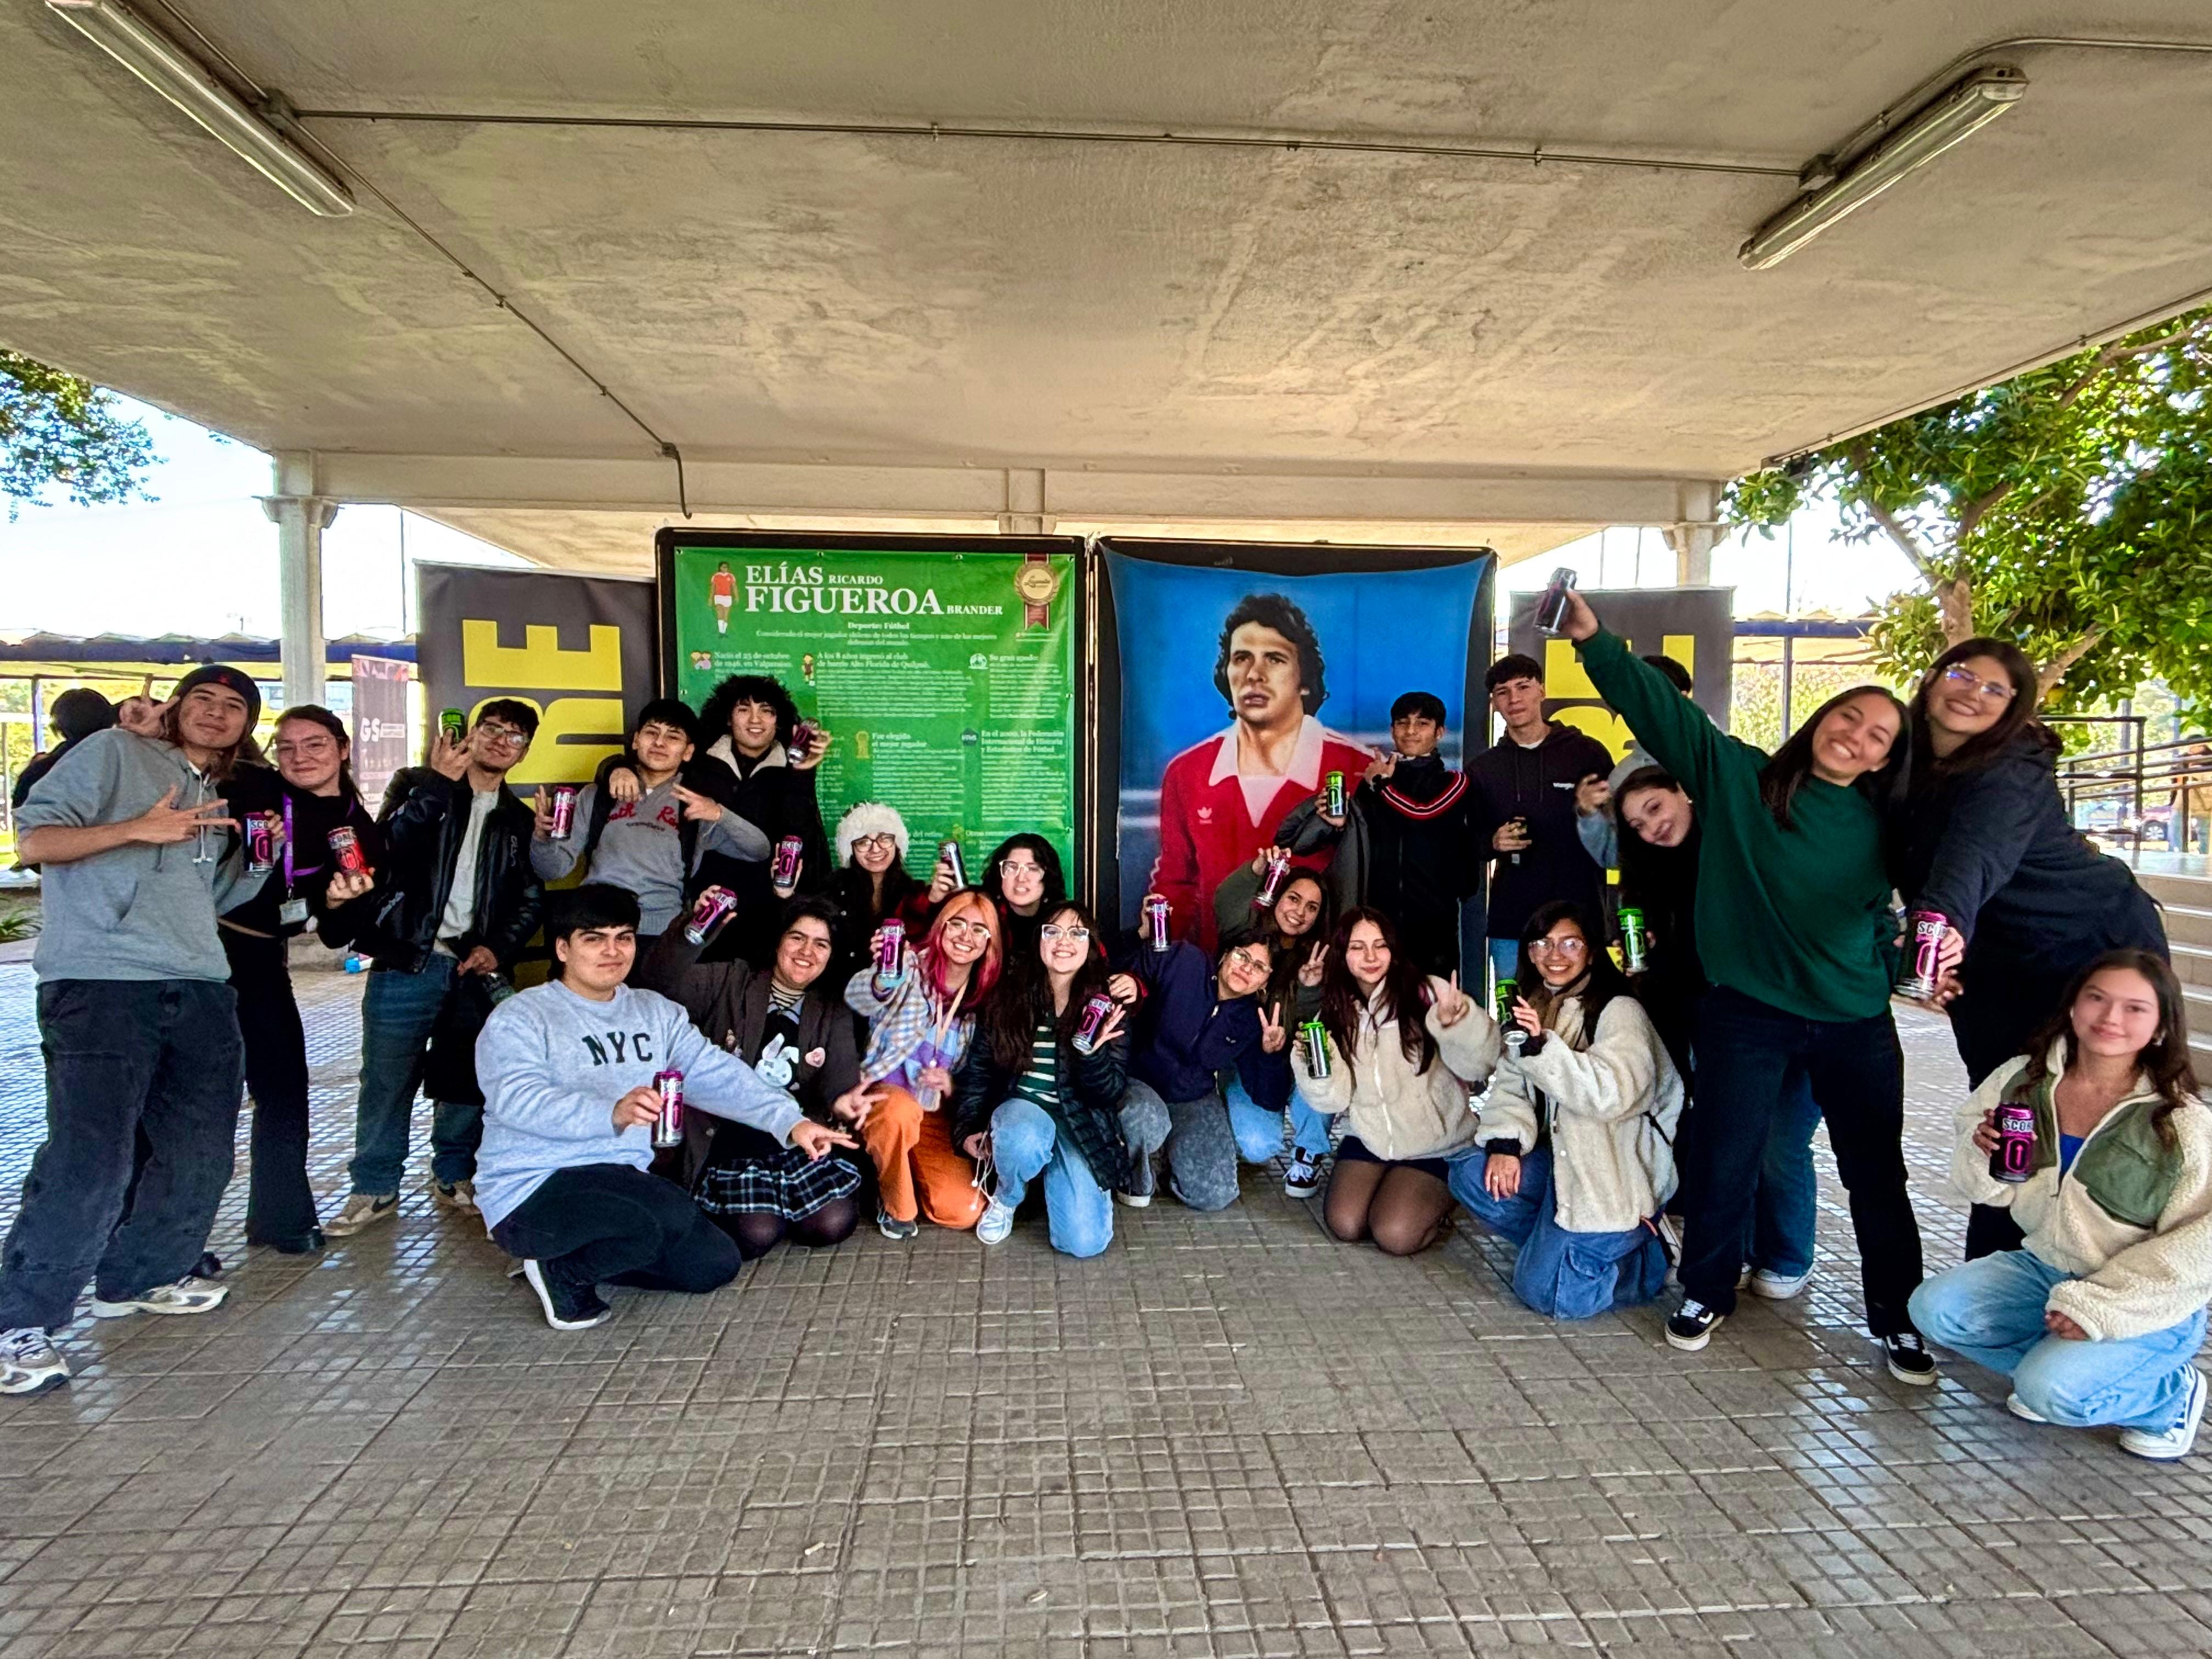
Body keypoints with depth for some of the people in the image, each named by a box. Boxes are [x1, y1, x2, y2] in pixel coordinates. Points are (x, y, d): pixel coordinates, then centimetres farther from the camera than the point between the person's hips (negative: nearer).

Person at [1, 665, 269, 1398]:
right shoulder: (114, 753, 4)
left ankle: (136, 1278, 31)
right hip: (101, 984, -7)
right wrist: (138, 829, -16)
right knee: (90, 1162, -13)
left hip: (199, 991, 7)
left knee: (200, 1157, 10)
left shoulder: (220, 799, 23)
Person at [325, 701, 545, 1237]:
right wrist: (438, 782, -17)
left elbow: (532, 898, 13)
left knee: (469, 1078, 5)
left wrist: (498, 948, -2)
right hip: (408, 958, -2)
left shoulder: (519, 820, 16)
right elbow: (389, 846, -11)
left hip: (475, 968, 3)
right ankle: (374, 1188, 12)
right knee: (388, 1079, -1)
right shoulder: (418, 785, 8)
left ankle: (454, 1178, 22)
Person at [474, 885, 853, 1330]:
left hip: (625, 1183, 8)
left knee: (715, 1263, -1)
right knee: (673, 1216, -30)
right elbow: (517, 1098, -26)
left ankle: (579, 1257, 13)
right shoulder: (519, 1018, -7)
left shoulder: (657, 1013, 11)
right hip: (532, 1193, -7)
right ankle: (563, 1273, -4)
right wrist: (614, 1113, -44)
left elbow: (718, 1075, 0)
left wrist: (790, 1120, -17)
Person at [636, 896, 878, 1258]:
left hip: (798, 1142, 3)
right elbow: (662, 981, -10)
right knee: (756, 1235, -23)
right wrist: (694, 931, -28)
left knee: (835, 1223, -19)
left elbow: (840, 1079, -2)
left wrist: (842, 1102, -27)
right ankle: (716, 1212, 11)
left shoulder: (832, 1014, 13)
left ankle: (773, 1206, 12)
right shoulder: (729, 983, 6)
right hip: (728, 1142, -3)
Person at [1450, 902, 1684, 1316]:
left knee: (1545, 1290, -13)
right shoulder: (1534, 1010, 10)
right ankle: (1558, 1241, 5)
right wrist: (1505, 1143, -13)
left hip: (1617, 1175, -7)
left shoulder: (1619, 1011, -14)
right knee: (1471, 1178, -12)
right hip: (1564, 1158, 7)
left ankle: (1651, 1255, 10)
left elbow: (1614, 1094, -30)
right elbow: (1511, 1087, 5)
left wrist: (1544, 1047, -37)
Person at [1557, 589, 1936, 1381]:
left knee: (1876, 1175, 11)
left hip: (1856, 1026, 3)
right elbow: (1661, 707, -10)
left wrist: (1887, 974, 0)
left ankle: (1897, 1318, 30)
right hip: (1748, 1014, -2)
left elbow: (1883, 919, 16)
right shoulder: (1737, 776, -3)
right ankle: (1706, 1293, 28)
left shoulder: (1876, 826, 5)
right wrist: (1595, 639, -17)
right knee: (1724, 1164, 7)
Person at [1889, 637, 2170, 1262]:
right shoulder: (1906, 757, -6)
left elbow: (1973, 861, -46)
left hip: (2097, 948, -6)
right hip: (1997, 971, 6)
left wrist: (1944, 926, -64)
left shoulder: (2011, 777, -26)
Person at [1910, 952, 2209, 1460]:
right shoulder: (2022, 1080, -5)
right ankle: (2055, 1364, 9)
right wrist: (1984, 1158, -19)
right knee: (1934, 1308, -15)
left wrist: (2099, 1307, -20)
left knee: (2055, 1391, -24)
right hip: (2044, 1267, 5)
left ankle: (2171, 1392, 7)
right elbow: (1991, 1189, 6)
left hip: (2148, 1306, -4)